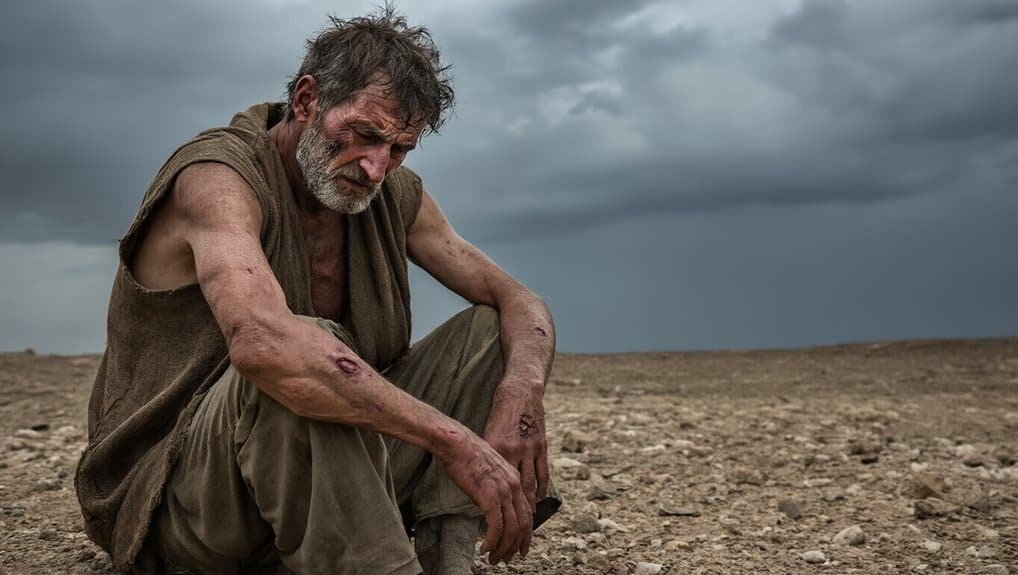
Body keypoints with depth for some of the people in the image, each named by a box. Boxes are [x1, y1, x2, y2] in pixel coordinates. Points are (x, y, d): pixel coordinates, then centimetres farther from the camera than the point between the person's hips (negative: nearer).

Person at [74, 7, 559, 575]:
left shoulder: (395, 196, 3)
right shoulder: (218, 176, -19)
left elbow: (521, 302, 3)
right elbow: (261, 340, -39)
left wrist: (522, 392, -21)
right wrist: (453, 438, -39)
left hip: (329, 463, 7)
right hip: (168, 493, -7)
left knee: (487, 330, -3)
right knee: (292, 363, -36)